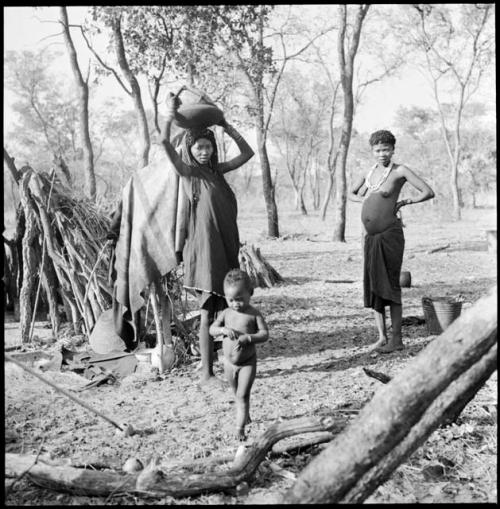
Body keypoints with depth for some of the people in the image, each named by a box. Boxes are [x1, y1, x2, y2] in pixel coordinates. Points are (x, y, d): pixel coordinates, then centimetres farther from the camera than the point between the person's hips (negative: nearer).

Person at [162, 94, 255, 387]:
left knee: (227, 310, 13)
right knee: (208, 313, -4)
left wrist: (227, 127, 15)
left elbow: (247, 153, 20)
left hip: (227, 249, 7)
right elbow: (165, 142, -18)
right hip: (205, 249, -7)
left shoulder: (217, 171, 14)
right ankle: (207, 375, 3)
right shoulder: (188, 172, -4)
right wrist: (171, 114, -12)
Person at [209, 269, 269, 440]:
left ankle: (240, 428, -3)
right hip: (229, 362, 5)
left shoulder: (254, 314, -12)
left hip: (247, 362, -5)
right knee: (237, 394, 21)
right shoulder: (226, 313, -1)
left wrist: (247, 337, -32)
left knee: (243, 395, -8)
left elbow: (265, 334, -16)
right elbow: (212, 329, -4)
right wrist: (224, 330, -24)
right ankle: (245, 416, 45)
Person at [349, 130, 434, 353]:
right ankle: (382, 337, 15)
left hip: (389, 234, -6)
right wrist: (365, 199, 7)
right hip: (370, 236, 6)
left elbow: (428, 192, -12)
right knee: (373, 286, 7)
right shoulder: (371, 171, 12)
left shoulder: (400, 171, -6)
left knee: (390, 285, -3)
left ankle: (397, 339, 7)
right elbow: (351, 193, 26)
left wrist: (403, 202, -5)